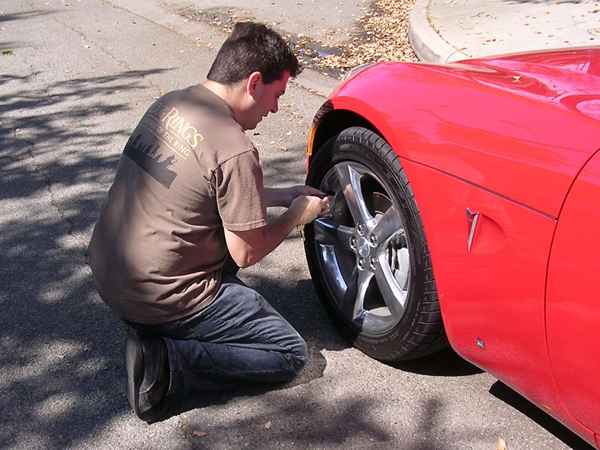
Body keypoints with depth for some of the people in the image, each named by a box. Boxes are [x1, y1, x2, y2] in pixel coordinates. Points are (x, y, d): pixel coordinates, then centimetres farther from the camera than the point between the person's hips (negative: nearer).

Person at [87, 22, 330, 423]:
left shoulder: (171, 104, 4)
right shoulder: (234, 151, -22)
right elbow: (246, 253, -14)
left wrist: (282, 195, 15)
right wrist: (298, 214, 3)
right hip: (159, 295, -9)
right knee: (290, 354, 2)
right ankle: (165, 361, -10)